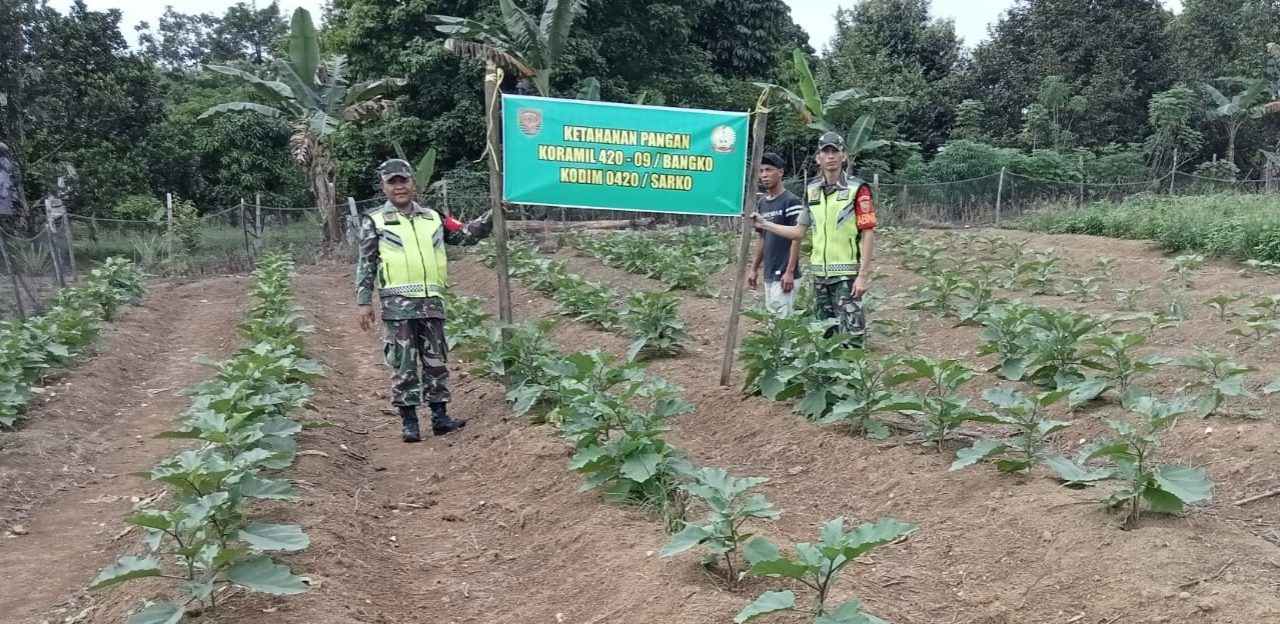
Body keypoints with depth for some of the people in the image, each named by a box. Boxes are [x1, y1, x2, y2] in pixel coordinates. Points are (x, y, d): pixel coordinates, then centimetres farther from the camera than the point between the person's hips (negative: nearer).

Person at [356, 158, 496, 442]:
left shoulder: (433, 218, 13)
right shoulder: (374, 221, 4)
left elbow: (466, 235, 16)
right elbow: (365, 264, 4)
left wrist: (491, 216, 4)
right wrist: (364, 301, -2)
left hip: (431, 301, 4)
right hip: (397, 303, -3)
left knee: (436, 361, 8)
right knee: (403, 365, -1)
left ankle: (440, 417, 16)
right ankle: (409, 423, 6)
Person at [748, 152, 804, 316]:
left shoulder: (791, 201, -10)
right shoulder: (762, 203, 13)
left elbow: (796, 239, -13)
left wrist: (790, 271, -18)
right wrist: (755, 268, 17)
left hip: (783, 273, -8)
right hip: (768, 273, 8)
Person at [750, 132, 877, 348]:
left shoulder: (857, 189, -8)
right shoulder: (812, 190, 10)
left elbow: (868, 233, -9)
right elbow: (799, 232, 15)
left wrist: (863, 275, -15)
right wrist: (764, 224, 10)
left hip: (847, 273, -6)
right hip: (819, 273, 6)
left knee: (851, 333, -8)